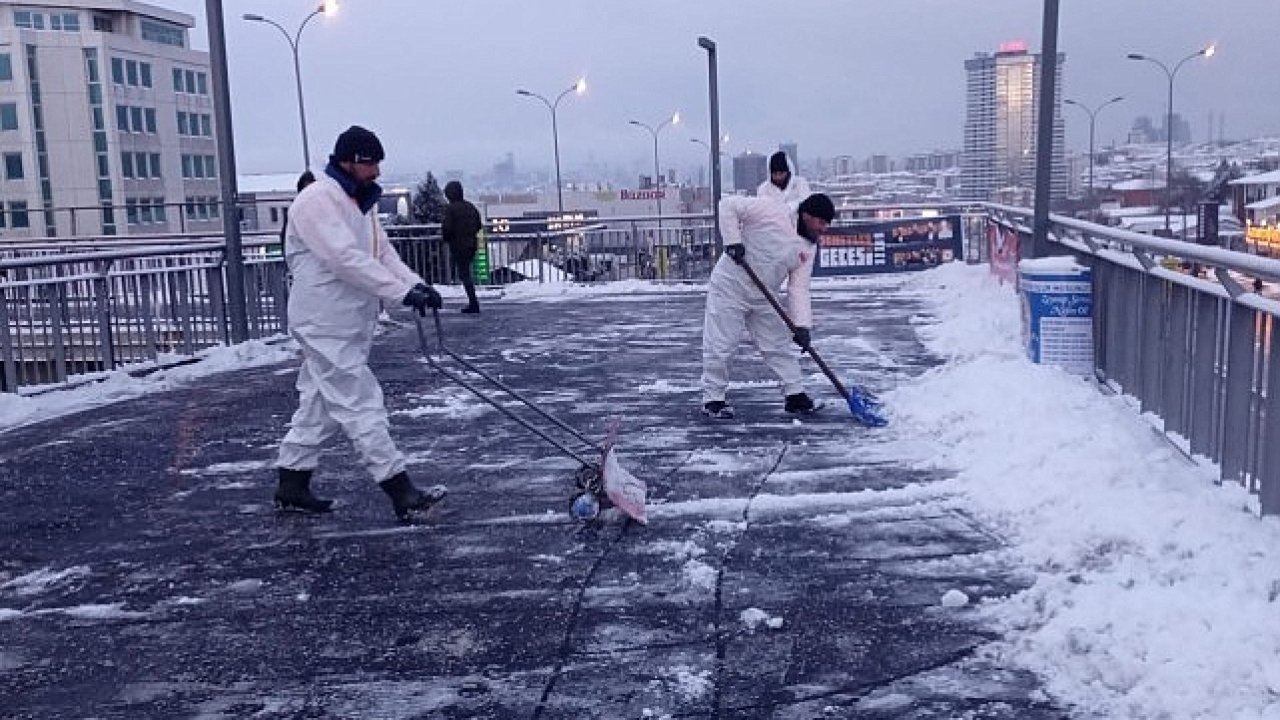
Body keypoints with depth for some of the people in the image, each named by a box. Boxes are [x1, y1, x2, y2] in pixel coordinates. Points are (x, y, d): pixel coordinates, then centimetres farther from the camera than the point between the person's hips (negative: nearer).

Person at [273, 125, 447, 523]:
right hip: (326, 324, -10)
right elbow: (346, 259, -26)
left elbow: (382, 252, 11)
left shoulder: (360, 203, 16)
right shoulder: (317, 200, -16)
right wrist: (402, 291, -29)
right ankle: (402, 494, -7)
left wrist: (416, 283, -6)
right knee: (361, 404, -8)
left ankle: (292, 486, 26)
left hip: (349, 323, 10)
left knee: (320, 404, 15)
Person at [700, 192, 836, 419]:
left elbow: (799, 288, -1)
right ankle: (712, 399, 9)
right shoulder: (771, 211, -16)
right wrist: (733, 240, -24)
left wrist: (801, 325, -12)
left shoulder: (808, 247, 3)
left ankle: (795, 395, 20)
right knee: (720, 347, -4)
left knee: (778, 346, 9)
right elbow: (728, 206, -14)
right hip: (730, 288, -7)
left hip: (763, 298, 7)